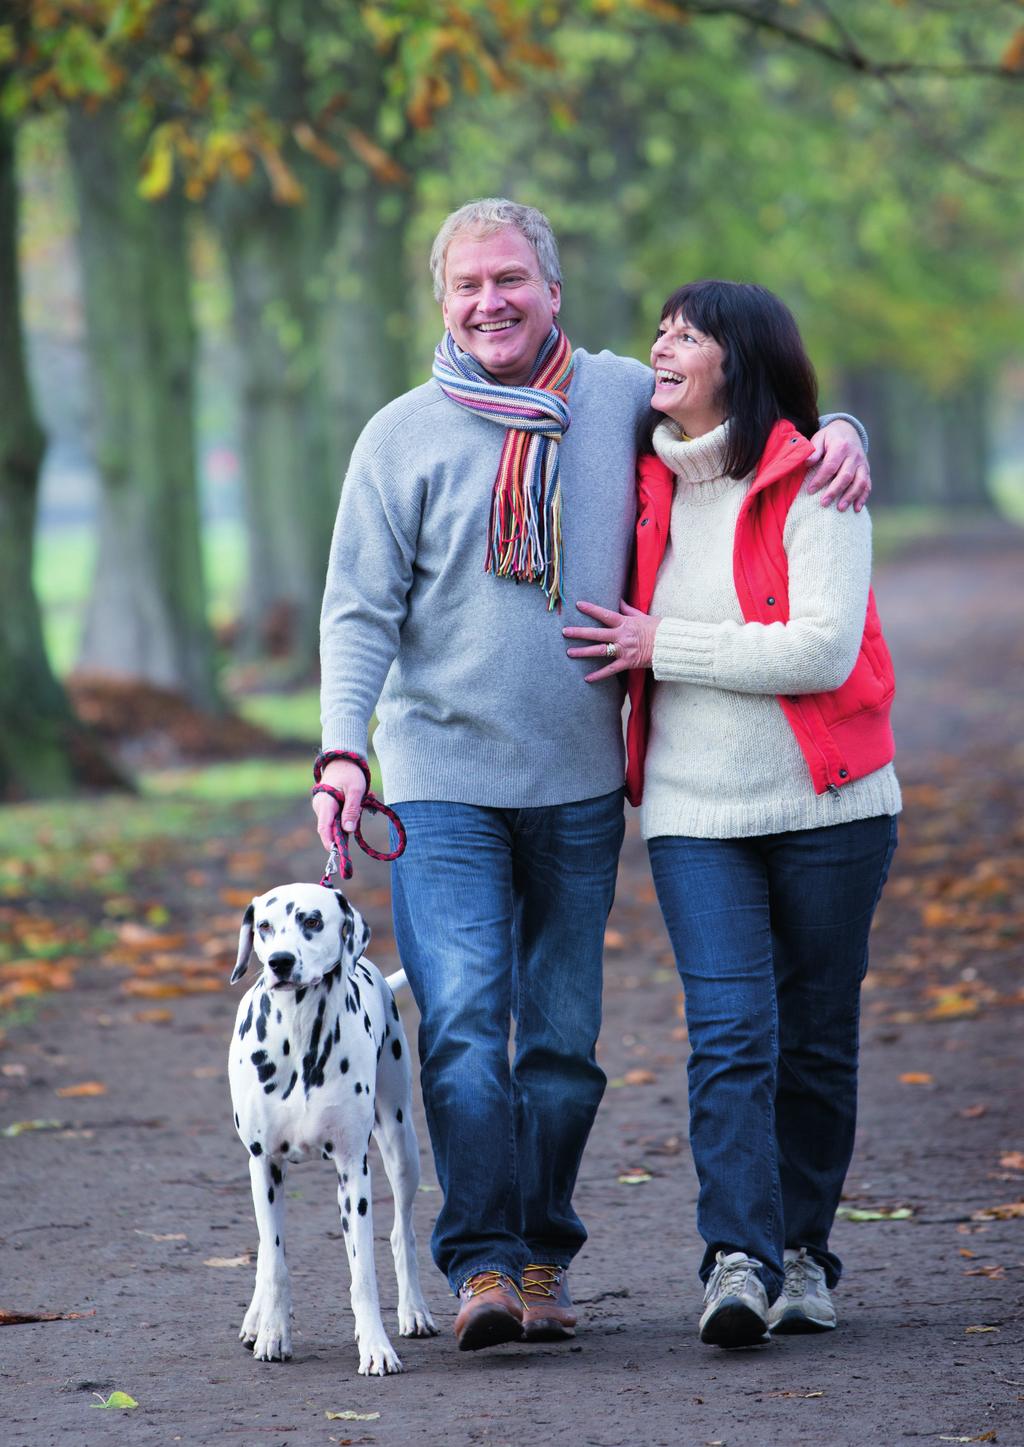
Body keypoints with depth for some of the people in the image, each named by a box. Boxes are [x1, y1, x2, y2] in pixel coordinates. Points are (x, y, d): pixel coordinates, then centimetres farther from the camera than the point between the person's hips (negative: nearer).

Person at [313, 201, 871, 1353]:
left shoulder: (622, 397, 5)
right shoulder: (403, 436, 0)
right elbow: (360, 610, -2)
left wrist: (837, 434, -2)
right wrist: (342, 750, -15)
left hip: (579, 782, 2)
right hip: (444, 775, -2)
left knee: (563, 1037, 6)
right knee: (463, 1022, -13)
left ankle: (543, 1255, 17)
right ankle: (481, 1262, -11)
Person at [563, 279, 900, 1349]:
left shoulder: (814, 486, -8)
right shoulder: (650, 488, 9)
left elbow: (823, 649, -18)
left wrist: (662, 646, -13)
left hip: (826, 810, -3)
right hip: (694, 811, 3)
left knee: (816, 1040, 6)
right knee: (729, 1030, -13)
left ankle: (802, 1250, 21)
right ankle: (738, 1261, -19)